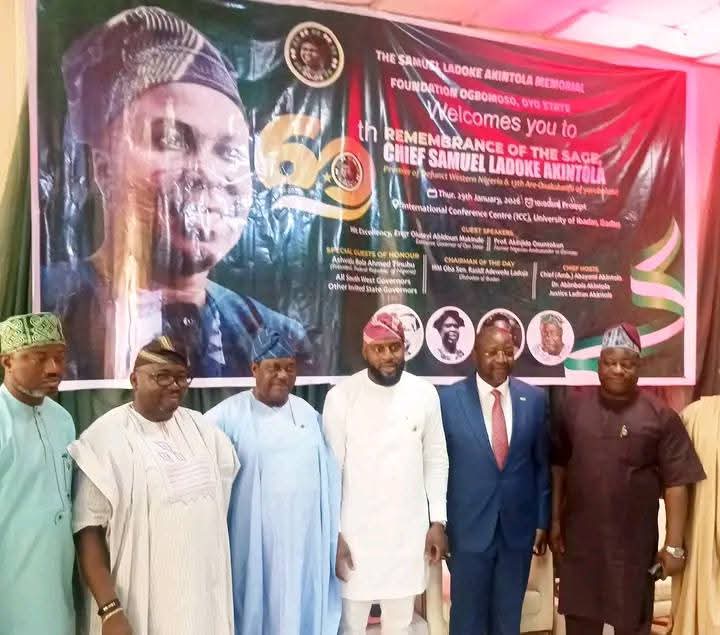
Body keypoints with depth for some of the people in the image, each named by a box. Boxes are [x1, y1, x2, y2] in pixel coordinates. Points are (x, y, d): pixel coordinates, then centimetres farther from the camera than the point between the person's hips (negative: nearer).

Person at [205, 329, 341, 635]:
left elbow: (328, 477, 11)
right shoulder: (229, 415, -9)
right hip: (255, 545, -4)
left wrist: (336, 535, 11)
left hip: (306, 543, 4)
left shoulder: (308, 413, 7)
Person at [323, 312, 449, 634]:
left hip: (409, 531, 2)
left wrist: (438, 521, 2)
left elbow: (436, 461, 5)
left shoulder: (425, 393, -2)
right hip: (356, 531, -2)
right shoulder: (341, 396, -10)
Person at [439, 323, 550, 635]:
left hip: (519, 527, 2)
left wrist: (542, 520, 6)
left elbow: (542, 464, 6)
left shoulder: (534, 399, -1)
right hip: (468, 528, -2)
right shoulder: (449, 399, -9)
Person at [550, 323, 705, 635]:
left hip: (634, 542, -2)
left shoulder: (660, 417, -7)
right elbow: (558, 465, 5)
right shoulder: (574, 406, 0)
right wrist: (555, 519, 3)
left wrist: (674, 545, -10)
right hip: (580, 537, 2)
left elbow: (676, 483, -8)